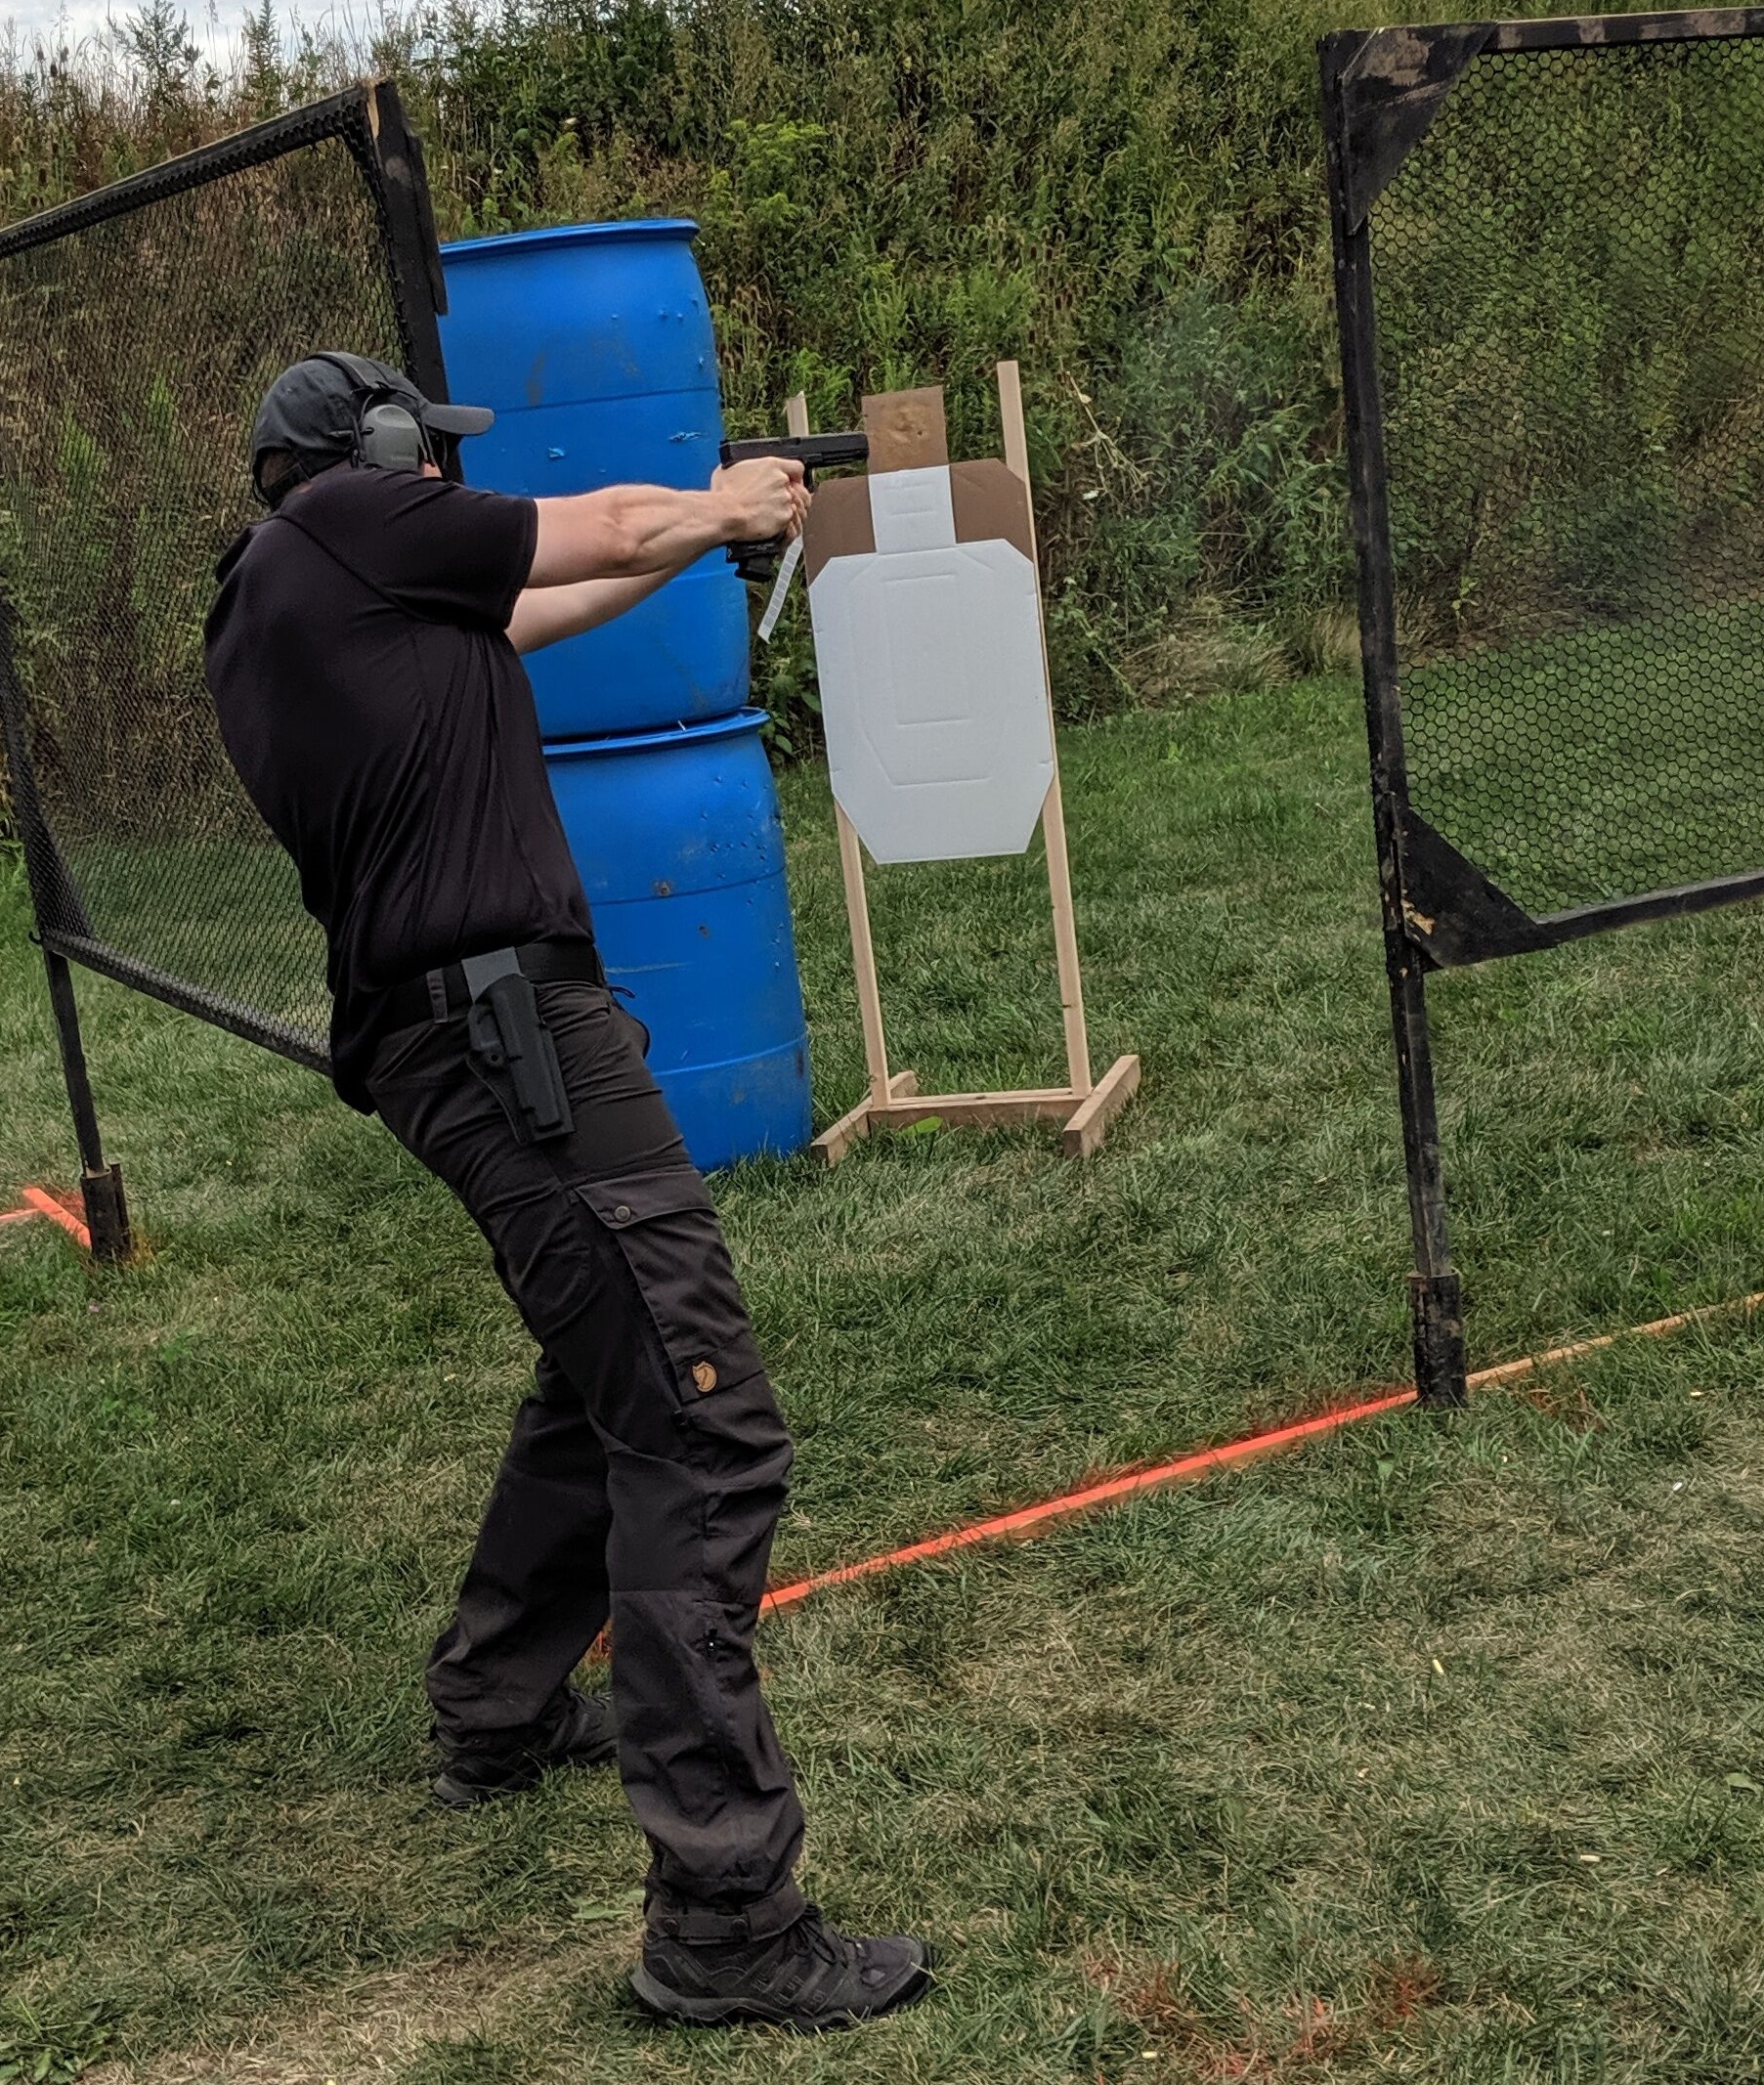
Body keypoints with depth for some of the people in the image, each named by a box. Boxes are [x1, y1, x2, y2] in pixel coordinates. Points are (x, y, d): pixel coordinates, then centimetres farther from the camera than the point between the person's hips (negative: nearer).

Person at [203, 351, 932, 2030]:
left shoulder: (257, 617, 20)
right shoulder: (354, 527, -4)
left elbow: (545, 609, 30)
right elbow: (618, 529, 6)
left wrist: (703, 532, 39)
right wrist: (732, 507, 27)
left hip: (438, 1036, 10)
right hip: (512, 1026, -10)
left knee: (606, 1385, 26)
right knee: (702, 1433, -11)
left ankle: (497, 1717, 40)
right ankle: (721, 1918, -10)